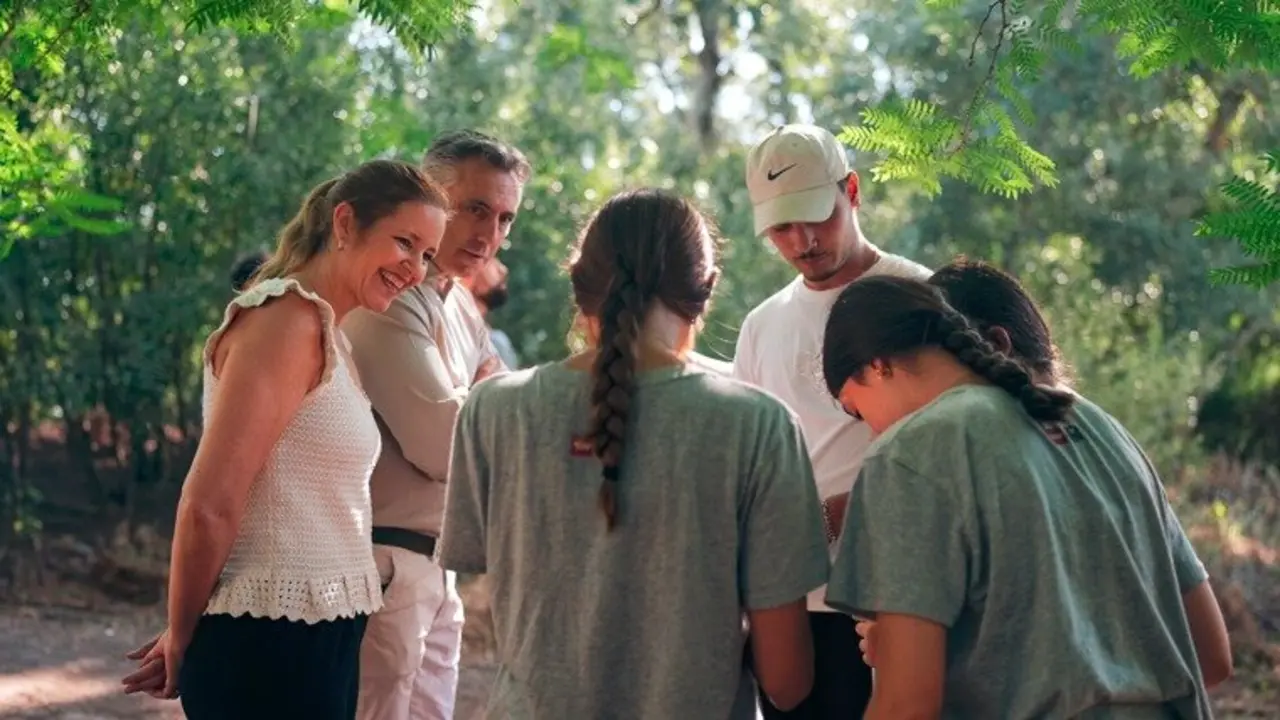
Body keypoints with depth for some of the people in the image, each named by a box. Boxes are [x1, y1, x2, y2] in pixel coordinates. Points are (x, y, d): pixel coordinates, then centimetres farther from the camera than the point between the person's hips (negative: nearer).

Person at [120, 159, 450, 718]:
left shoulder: (322, 329, 16)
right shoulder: (291, 318, -16)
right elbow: (209, 506, -19)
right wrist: (182, 641, -6)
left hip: (318, 640, 9)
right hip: (271, 649, -9)